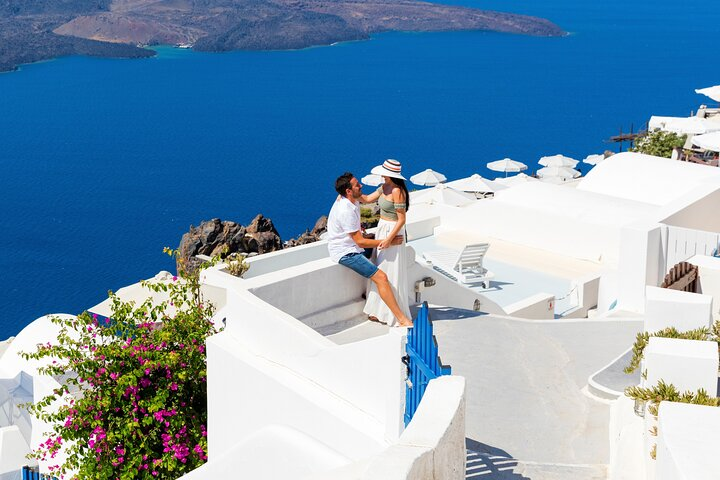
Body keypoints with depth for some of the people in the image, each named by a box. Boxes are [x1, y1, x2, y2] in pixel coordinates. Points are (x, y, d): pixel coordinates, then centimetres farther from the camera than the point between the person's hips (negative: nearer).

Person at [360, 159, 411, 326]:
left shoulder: (397, 191, -20)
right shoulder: (384, 187, 6)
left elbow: (401, 220, -20)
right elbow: (366, 199, 17)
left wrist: (389, 239, -22)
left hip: (392, 232, -9)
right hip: (382, 229, 9)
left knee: (390, 273, -1)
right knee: (380, 271, 16)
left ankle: (393, 313, 9)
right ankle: (380, 310, 27)